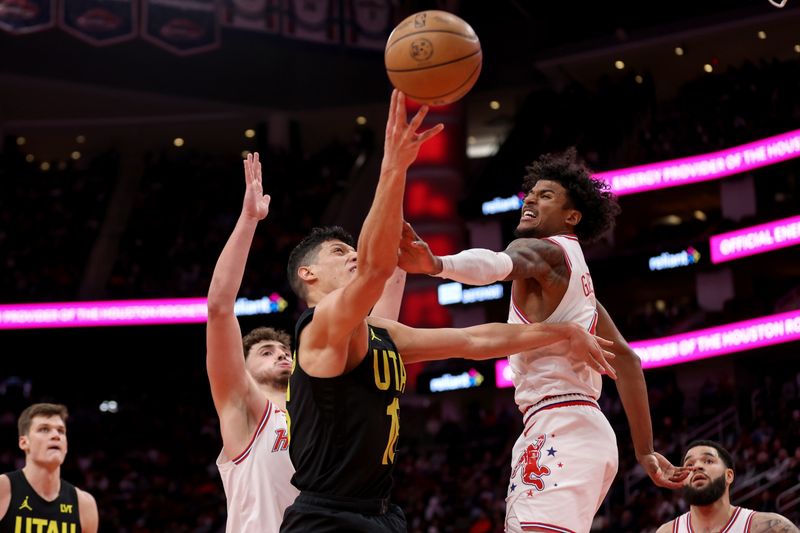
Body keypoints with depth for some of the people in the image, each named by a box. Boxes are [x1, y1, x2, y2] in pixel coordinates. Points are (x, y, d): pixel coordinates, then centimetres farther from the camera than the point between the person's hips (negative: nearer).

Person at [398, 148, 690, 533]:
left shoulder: (543, 250, -4)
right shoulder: (576, 273, 26)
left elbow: (498, 264, -30)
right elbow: (625, 360, 24)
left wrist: (436, 264, -51)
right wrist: (645, 452, 24)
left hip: (559, 427, -10)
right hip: (582, 429, 10)